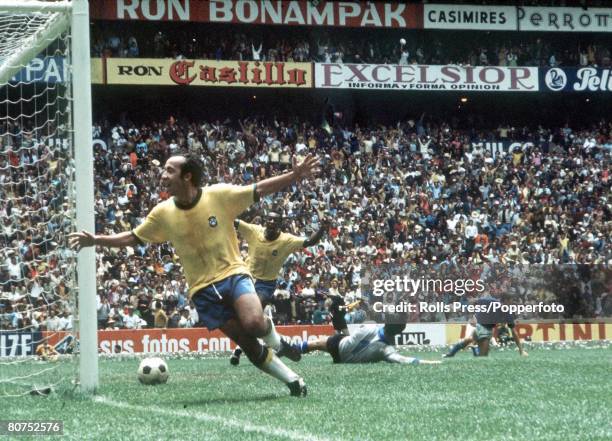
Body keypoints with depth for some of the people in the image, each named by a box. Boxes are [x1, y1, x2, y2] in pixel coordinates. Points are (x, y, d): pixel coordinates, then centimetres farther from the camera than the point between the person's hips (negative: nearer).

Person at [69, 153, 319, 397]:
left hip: (232, 273, -2)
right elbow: (133, 238, 8)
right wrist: (95, 240, -3)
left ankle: (276, 342, 6)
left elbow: (259, 190, -3)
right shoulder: (163, 213, -1)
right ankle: (291, 380, 11)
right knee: (249, 346, -6)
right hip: (202, 288, 2)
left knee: (254, 323, -29)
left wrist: (294, 176, -14)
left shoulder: (219, 195, -8)